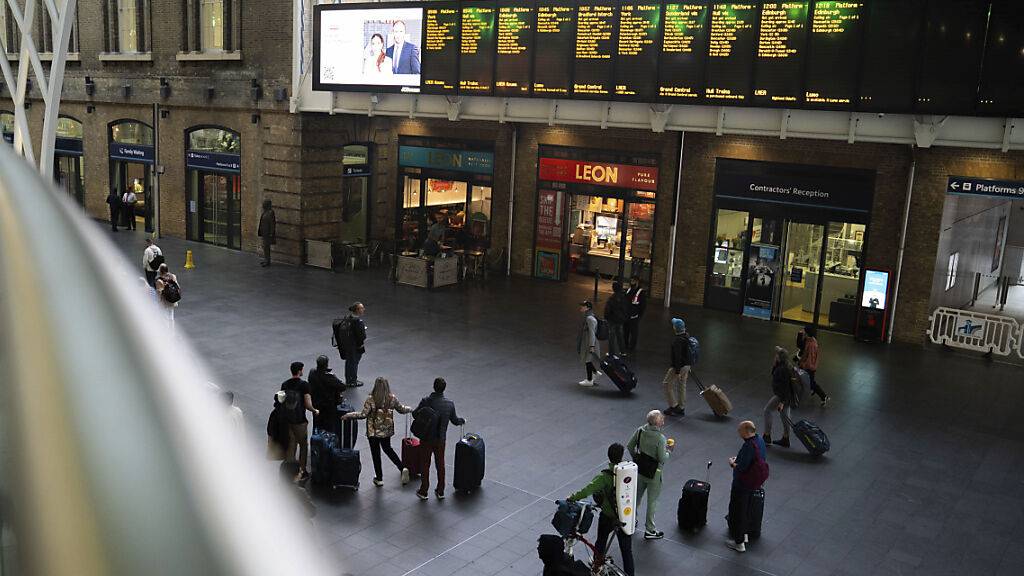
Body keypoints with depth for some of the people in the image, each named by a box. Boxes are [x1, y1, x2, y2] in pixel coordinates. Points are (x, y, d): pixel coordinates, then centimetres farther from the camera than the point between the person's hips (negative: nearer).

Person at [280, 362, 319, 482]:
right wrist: (315, 411, 3)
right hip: (299, 421, -5)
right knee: (303, 445, 12)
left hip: (287, 420, 5)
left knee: (290, 446, 11)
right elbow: (308, 405, -15)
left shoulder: (284, 384, 3)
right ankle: (302, 472, 17)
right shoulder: (304, 384, -14)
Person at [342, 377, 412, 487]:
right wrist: (410, 409, 26)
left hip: (373, 432, -4)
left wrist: (348, 415, -11)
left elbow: (363, 414, -20)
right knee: (387, 449, 26)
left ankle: (379, 479, 20)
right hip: (387, 430, 4)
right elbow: (401, 409, 5)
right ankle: (402, 468, 13)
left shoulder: (371, 399, -18)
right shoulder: (392, 398, -7)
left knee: (376, 453, 11)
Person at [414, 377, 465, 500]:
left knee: (425, 464, 12)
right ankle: (440, 491, 25)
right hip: (441, 439, 2)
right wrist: (462, 421, 26)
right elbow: (455, 421, 3)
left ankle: (423, 491, 21)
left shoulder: (426, 401, -18)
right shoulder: (450, 404, -9)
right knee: (440, 464, 16)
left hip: (426, 438, -2)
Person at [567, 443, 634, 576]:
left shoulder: (605, 476, -26)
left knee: (601, 544, 23)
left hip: (608, 517, -2)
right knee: (627, 550, 14)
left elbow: (588, 490, -35)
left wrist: (572, 498, -24)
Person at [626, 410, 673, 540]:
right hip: (653, 473, -6)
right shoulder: (660, 438, -27)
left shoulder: (640, 431, -10)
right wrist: (668, 450, -4)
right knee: (652, 501, 10)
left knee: (636, 496, 24)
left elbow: (629, 446, 1)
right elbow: (663, 460, -22)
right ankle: (649, 530, 21)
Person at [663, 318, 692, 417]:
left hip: (679, 366, -9)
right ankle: (681, 408, 25)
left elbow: (678, 356, -26)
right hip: (686, 365, 9)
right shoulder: (686, 336, 4)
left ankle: (673, 406, 8)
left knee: (667, 384, 6)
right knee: (682, 386, 17)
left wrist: (677, 372, -24)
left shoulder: (678, 340, -26)